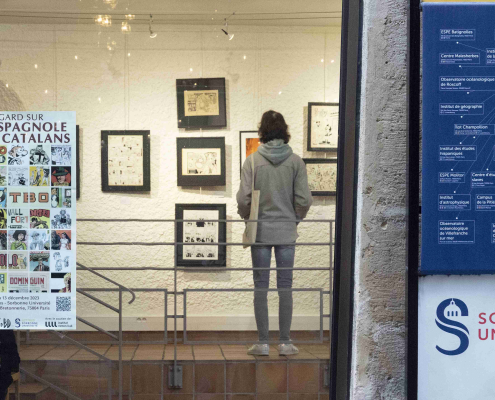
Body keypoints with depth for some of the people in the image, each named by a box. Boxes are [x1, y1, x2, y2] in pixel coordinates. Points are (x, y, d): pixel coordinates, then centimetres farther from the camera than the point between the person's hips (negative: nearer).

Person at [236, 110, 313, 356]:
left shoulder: (253, 160, -6)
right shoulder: (295, 161, -3)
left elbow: (244, 199, -8)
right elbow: (304, 199, -4)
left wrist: (246, 216, 11)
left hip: (260, 230, -1)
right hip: (286, 232, 1)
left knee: (261, 286, 5)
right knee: (285, 286, 7)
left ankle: (263, 342, 8)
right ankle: (285, 342, 10)